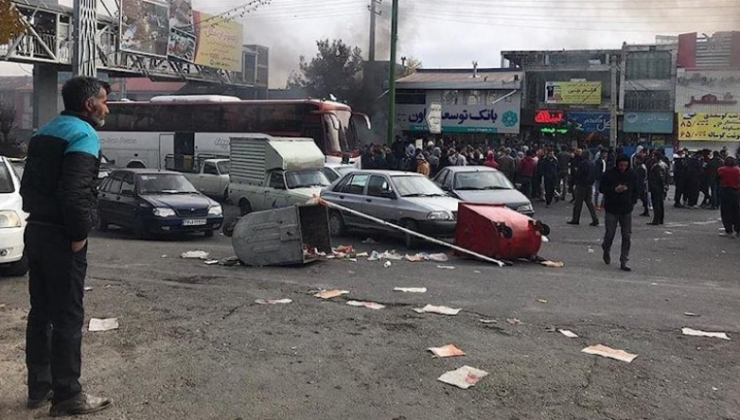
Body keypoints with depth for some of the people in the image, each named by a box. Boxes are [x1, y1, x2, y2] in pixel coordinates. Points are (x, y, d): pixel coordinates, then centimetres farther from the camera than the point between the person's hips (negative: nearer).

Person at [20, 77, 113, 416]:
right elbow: (75, 192, -26)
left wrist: (38, 217, 15)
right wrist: (79, 234, -15)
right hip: (61, 237, -9)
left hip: (36, 231, 9)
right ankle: (67, 395, 5)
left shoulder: (45, 133, 15)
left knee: (41, 312, 15)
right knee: (67, 317, -2)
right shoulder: (83, 134, -15)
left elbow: (28, 184, 17)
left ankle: (39, 387, 24)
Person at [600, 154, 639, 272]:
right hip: (611, 209, -2)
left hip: (627, 210, 2)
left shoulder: (633, 174, 1)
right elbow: (601, 188, -5)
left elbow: (636, 190, 12)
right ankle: (606, 251, 34)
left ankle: (624, 262, 5)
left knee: (627, 237, -1)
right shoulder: (609, 174, -8)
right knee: (610, 233, 3)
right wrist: (615, 190, -19)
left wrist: (633, 201, 1)